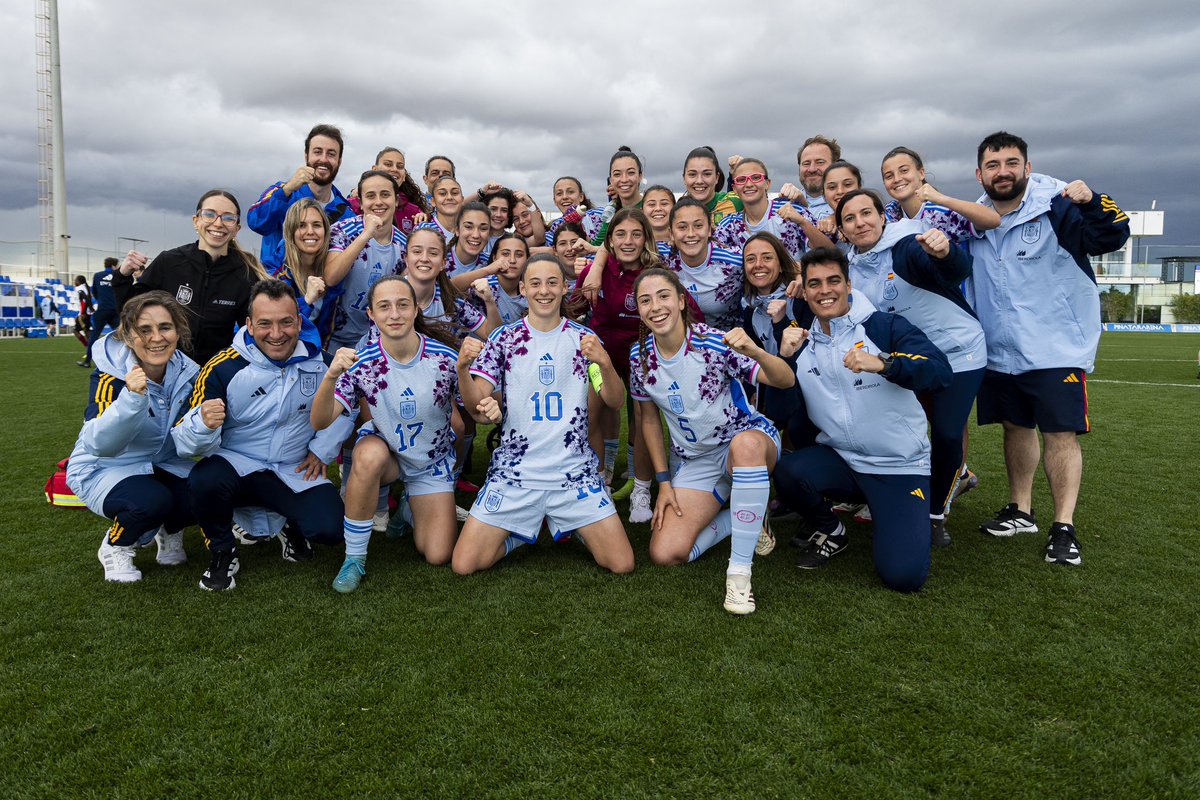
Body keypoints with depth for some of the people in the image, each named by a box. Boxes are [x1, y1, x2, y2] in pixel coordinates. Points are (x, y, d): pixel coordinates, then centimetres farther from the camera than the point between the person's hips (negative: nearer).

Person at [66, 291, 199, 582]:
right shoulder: (110, 374, -23)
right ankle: (115, 547, 0)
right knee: (152, 501, -33)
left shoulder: (187, 372, -10)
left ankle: (170, 531, 13)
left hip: (164, 465, 4)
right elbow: (99, 444, -35)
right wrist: (131, 398, -49)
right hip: (104, 469, -4)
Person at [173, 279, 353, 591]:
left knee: (330, 529, -22)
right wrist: (203, 424, -40)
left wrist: (322, 449, 1)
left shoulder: (320, 360, -7)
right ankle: (222, 553, -3)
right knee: (204, 480, -35)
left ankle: (292, 528, 18)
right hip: (237, 463, -1)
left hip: (296, 472, 2)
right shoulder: (223, 367, -15)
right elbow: (185, 443, -16)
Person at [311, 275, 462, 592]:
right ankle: (354, 557, -18)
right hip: (384, 451, -1)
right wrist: (331, 376, -43)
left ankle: (409, 507, 30)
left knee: (438, 556, -5)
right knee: (370, 454, -39)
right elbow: (320, 422, -26)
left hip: (432, 461, 1)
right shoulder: (362, 363, -19)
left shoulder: (444, 357, -21)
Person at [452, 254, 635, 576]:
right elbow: (476, 408, -3)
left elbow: (615, 402, -4)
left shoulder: (583, 338, 3)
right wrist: (462, 367, -22)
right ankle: (523, 532, 20)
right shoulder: (503, 338, 1)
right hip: (514, 470, 0)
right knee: (464, 564, -8)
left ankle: (574, 528, 22)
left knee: (622, 564, -8)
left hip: (575, 471, 0)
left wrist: (604, 363, -24)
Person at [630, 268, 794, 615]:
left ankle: (739, 573, -32)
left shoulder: (714, 342, -20)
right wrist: (664, 482, 2)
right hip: (695, 461, 4)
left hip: (750, 438, -4)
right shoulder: (640, 358, -7)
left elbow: (786, 381, -26)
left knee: (745, 444, -44)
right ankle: (746, 516, 13)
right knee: (665, 554, -12)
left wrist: (755, 352, -47)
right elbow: (650, 419, 7)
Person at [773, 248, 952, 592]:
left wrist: (882, 364, -37)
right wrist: (784, 357, -13)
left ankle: (888, 518, 18)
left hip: (900, 466, -3)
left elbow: (941, 372, -21)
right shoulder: (802, 343, 5)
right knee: (787, 471, -29)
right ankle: (831, 532, 3)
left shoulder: (884, 327, -7)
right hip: (839, 458, 3)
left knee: (903, 575, -17)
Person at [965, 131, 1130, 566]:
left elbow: (1111, 237, -21)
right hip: (999, 351, 6)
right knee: (1015, 427, 14)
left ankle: (1064, 526, 2)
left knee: (1061, 433, -6)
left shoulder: (1056, 206, -10)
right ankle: (1020, 510, 27)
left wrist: (1092, 201, -38)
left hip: (1056, 349, -5)